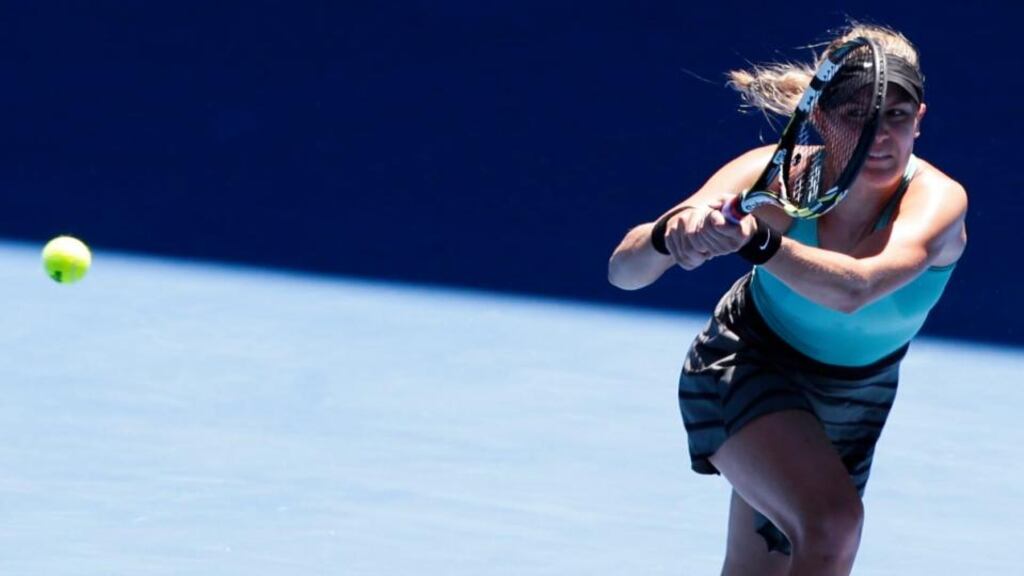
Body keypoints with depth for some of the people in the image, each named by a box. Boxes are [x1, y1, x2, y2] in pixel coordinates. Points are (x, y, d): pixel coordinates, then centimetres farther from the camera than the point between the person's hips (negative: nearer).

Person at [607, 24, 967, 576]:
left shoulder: (938, 200, -30)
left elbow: (853, 289, -51)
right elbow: (623, 271, -32)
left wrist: (754, 240, -66)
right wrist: (672, 232, -54)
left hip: (857, 396, 3)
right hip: (744, 367, -3)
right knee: (831, 523, -29)